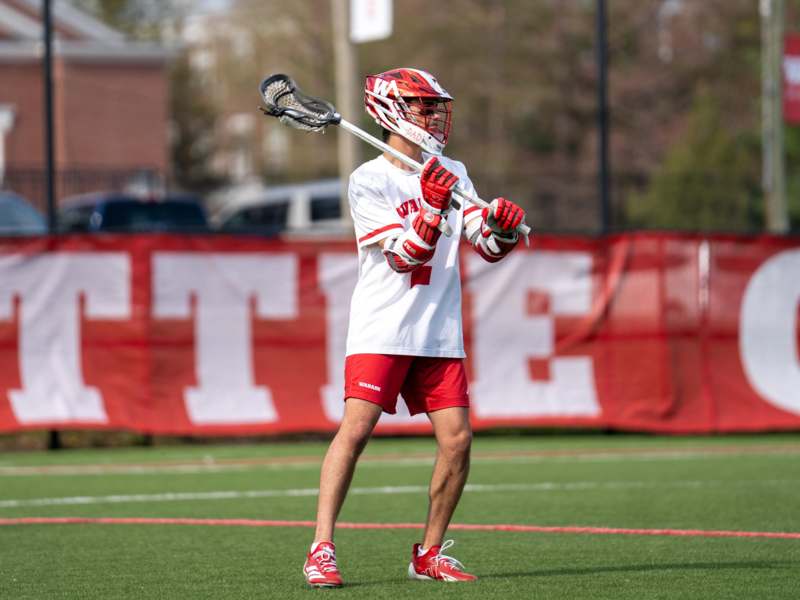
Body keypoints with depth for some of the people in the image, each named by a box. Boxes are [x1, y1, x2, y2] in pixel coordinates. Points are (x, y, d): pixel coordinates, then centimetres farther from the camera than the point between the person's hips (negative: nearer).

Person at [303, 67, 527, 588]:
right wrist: (432, 206, -25)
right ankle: (322, 550, -14)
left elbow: (490, 248, 9)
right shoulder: (369, 180, -5)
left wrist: (503, 225, -13)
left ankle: (430, 553, 11)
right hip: (382, 326, -5)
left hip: (440, 333, 5)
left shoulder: (452, 174, 13)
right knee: (356, 427, -16)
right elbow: (403, 257, -12)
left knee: (457, 439, -2)